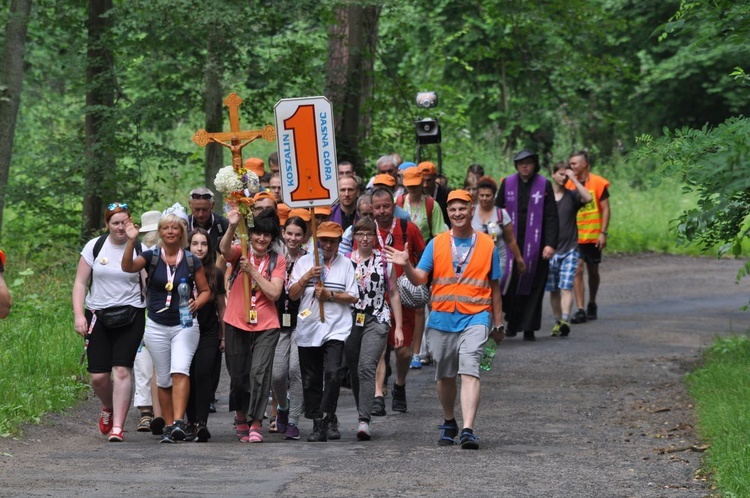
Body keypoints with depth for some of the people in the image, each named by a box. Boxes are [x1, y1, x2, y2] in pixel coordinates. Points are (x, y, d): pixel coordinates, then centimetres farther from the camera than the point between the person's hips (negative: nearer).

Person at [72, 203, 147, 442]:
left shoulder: (140, 250, 1)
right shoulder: (95, 247, 4)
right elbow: (80, 283, 5)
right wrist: (79, 315, -4)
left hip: (130, 316, -2)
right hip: (98, 315, 2)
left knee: (122, 370, -13)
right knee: (98, 376, 0)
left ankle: (117, 427, -11)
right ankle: (108, 408, 32)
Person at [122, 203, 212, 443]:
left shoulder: (192, 261, 1)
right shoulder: (151, 257, 0)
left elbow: (205, 290, 9)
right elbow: (128, 267, -19)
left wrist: (197, 303, -13)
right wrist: (131, 242, -34)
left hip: (185, 325, -1)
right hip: (157, 327, 1)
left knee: (180, 370, -20)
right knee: (163, 379, 7)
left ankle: (179, 422, -27)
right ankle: (168, 425, 15)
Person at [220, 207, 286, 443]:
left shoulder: (277, 261, 5)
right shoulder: (241, 254, 4)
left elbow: (274, 292, -6)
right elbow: (225, 249, -20)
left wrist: (253, 271, -14)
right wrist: (232, 227, -39)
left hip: (266, 326, -1)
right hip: (237, 324, 1)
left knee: (259, 372, -15)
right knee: (238, 375, 10)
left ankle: (255, 423, -9)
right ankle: (241, 415, 35)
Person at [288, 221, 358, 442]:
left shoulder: (345, 264, 7)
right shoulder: (304, 262, 9)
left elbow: (353, 297, 3)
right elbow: (292, 294, 4)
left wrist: (330, 295, -11)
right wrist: (306, 277, -11)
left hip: (337, 329, -2)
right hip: (308, 330, 2)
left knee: (333, 373, -20)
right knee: (311, 380, 5)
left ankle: (324, 420, -11)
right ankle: (319, 423, 16)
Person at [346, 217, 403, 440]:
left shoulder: (384, 261, 4)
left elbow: (394, 294, 9)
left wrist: (398, 327, 6)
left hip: (376, 321, -3)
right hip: (350, 320, 3)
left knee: (367, 367, -18)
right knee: (354, 371, 6)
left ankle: (364, 420, -24)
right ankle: (363, 416, 20)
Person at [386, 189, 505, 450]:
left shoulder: (487, 245, 5)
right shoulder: (436, 244, 7)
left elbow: (494, 287, 11)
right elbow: (419, 279, 0)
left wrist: (498, 323, 13)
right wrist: (406, 265, -22)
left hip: (475, 318, -2)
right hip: (441, 318, 3)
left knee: (469, 371, -17)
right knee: (445, 375, 13)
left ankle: (468, 430, -25)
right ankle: (449, 423, 34)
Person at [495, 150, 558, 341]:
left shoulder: (544, 185, 1)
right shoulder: (507, 184, 7)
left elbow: (551, 217, -1)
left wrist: (550, 244, -10)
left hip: (535, 244, -1)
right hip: (510, 244, 1)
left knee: (533, 287, -1)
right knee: (511, 285, -2)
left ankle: (529, 328, 3)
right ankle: (512, 323, 10)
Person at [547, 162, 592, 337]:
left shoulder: (572, 195, 4)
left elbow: (588, 198, -17)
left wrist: (574, 179, -11)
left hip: (569, 250, -2)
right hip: (550, 250, 2)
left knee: (566, 287, -13)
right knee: (553, 290, 7)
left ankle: (565, 320, -23)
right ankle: (557, 321, 16)